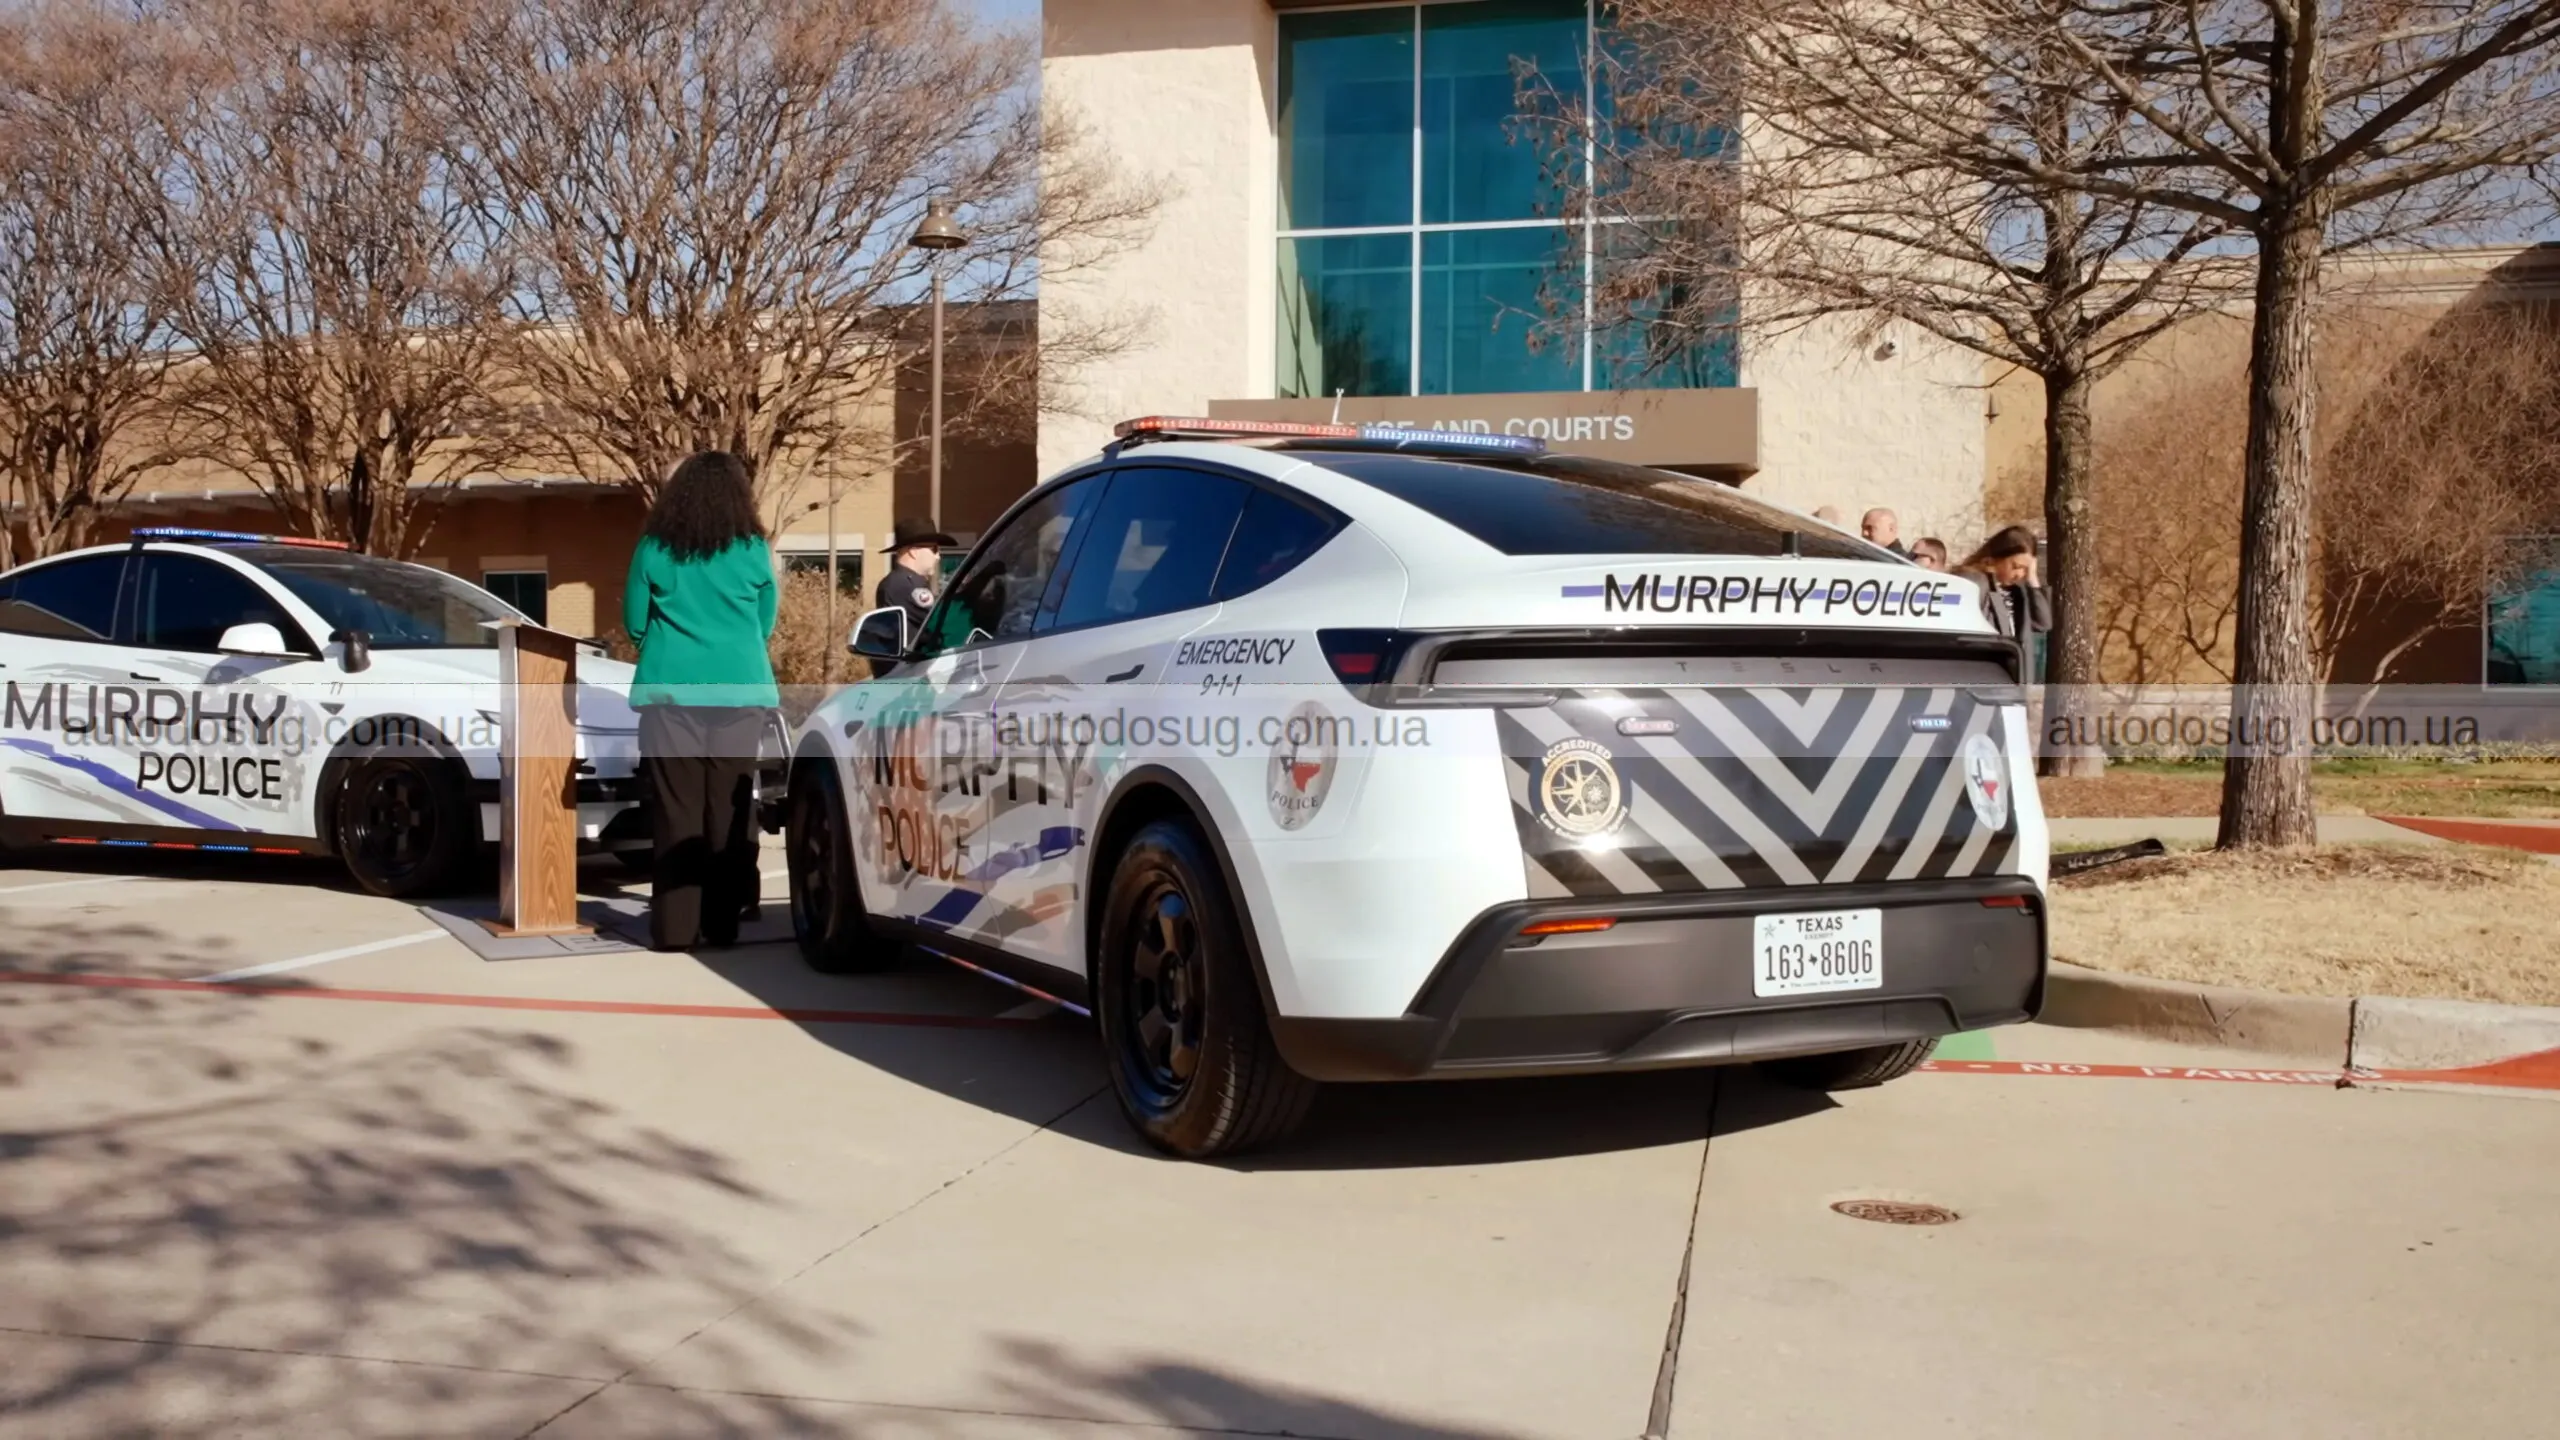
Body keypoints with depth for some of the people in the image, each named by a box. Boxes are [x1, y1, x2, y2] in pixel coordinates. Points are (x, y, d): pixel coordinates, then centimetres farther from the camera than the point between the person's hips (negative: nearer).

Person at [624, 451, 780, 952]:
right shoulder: (754, 551, 3)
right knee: (730, 810, 4)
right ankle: (725, 924, 7)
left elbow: (634, 625, 9)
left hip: (671, 692, -1)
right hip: (738, 691, 1)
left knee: (677, 810, 1)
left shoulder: (654, 549, 1)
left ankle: (676, 928, 1)